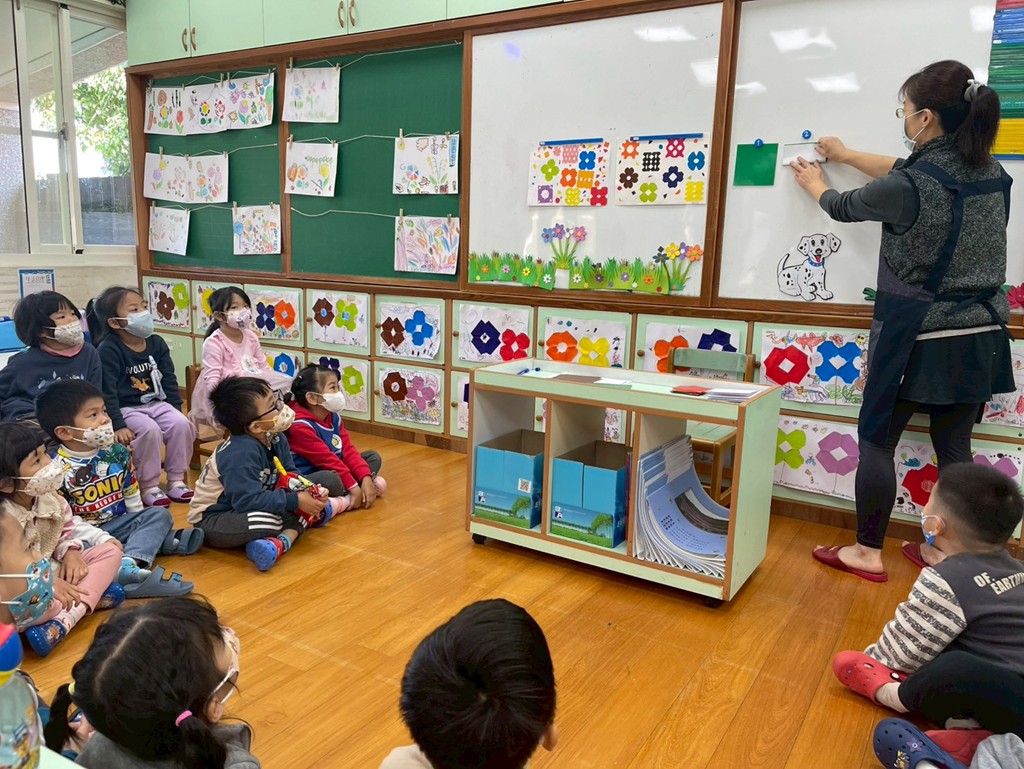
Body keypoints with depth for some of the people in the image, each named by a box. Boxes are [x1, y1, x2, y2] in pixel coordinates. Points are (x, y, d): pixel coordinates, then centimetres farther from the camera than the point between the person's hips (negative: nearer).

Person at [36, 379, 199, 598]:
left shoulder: (117, 452, 2)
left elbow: (131, 494, 12)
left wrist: (140, 526, 8)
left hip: (120, 522, 5)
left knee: (159, 514, -16)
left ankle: (129, 564, -39)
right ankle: (157, 542, -42)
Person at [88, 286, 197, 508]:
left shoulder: (156, 343, 5)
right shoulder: (108, 350, -13)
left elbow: (169, 381, 11)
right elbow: (107, 392, -16)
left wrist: (176, 410, 7)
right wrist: (118, 426, -22)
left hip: (157, 403, 5)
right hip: (126, 408, -5)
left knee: (181, 424, -19)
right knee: (149, 430, -31)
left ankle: (176, 480, -5)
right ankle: (149, 487, -15)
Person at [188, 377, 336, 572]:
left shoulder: (276, 439, -5)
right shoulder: (241, 454, -31)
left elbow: (290, 475, 2)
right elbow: (247, 501, -34)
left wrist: (308, 491, -19)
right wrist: (296, 501, -30)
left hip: (244, 507, 9)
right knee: (268, 520, -41)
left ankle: (284, 540, -21)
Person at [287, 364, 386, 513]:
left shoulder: (334, 417, 4)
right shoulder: (301, 426, -23)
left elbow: (348, 450, -1)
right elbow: (327, 460, -24)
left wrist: (366, 478, -14)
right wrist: (354, 486, -24)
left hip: (335, 472, 9)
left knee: (374, 457, 5)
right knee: (332, 480, -39)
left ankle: (344, 499, -13)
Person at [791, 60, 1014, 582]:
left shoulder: (906, 188, -19)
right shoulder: (990, 172, 3)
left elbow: (844, 207, 1)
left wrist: (814, 184, 24)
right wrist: (846, 156, 31)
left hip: (917, 338, -7)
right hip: (979, 337, 7)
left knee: (877, 440, 8)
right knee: (954, 445, 14)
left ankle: (867, 553, 17)